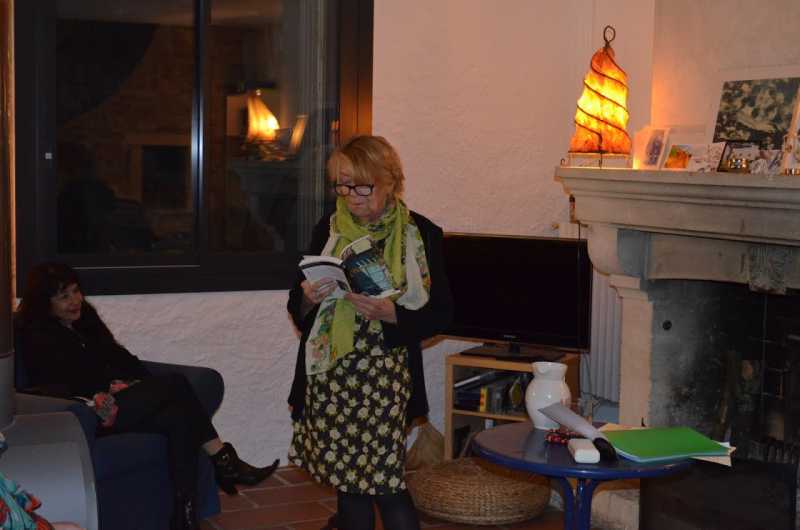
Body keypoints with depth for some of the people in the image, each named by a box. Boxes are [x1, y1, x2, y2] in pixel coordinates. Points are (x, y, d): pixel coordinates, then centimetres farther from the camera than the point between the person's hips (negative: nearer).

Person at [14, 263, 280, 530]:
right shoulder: (36, 337, -3)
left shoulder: (85, 318, 19)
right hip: (89, 415, -7)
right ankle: (225, 462, -21)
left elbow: (118, 356, 18)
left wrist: (145, 384, 0)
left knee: (177, 417, -25)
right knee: (176, 383, -24)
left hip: (117, 397, 8)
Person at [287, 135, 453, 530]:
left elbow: (440, 313, -1)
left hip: (386, 376, -3)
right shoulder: (328, 230, 7)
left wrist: (390, 313, -18)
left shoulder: (421, 234, -2)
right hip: (329, 375, 3)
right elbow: (297, 308, 14)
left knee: (387, 486, -6)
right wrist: (308, 298, -10)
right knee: (347, 484, 9)